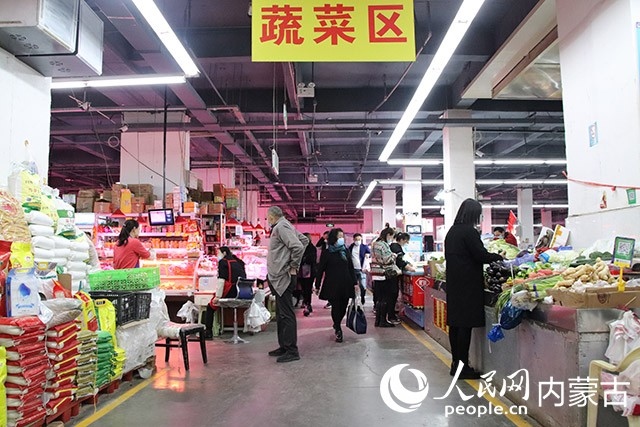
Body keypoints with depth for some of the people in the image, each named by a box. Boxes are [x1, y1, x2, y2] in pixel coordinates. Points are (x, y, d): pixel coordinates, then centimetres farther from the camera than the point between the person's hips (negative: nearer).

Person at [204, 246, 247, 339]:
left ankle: (208, 332, 6)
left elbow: (222, 280, -11)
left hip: (230, 293, -7)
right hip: (242, 293, 7)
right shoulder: (238, 262, 17)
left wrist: (218, 296, -13)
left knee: (210, 307, 11)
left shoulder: (223, 262, 0)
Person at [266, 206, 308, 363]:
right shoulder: (284, 226, 15)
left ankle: (292, 351, 0)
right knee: (281, 314, 16)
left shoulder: (281, 227, -14)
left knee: (286, 315, -6)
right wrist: (294, 263, 15)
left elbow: (298, 246, -25)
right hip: (279, 278, 11)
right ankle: (284, 347, 26)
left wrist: (293, 266, -13)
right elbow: (304, 239, 21)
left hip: (283, 278, -11)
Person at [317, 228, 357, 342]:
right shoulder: (326, 253, -3)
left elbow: (351, 268, 11)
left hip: (345, 284, 3)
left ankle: (336, 325, 32)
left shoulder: (345, 251, 8)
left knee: (343, 307, 6)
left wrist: (355, 282, 6)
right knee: (335, 307, -2)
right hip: (332, 285, -3)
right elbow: (320, 270, -1)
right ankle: (338, 330, 12)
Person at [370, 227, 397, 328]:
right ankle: (383, 321, 4)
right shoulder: (383, 245, -16)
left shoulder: (375, 243, 15)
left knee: (379, 298, 13)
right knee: (385, 299, -1)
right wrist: (393, 255, -1)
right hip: (384, 275, -9)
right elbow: (387, 260, -19)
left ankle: (378, 320, 18)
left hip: (377, 275, 9)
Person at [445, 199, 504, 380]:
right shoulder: (469, 231, -14)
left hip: (454, 282, 9)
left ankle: (456, 362, 20)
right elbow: (481, 255, -14)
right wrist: (498, 257, 4)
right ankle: (463, 367, 1)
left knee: (455, 323, 12)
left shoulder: (452, 231, 12)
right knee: (466, 324, -4)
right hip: (468, 283, -9)